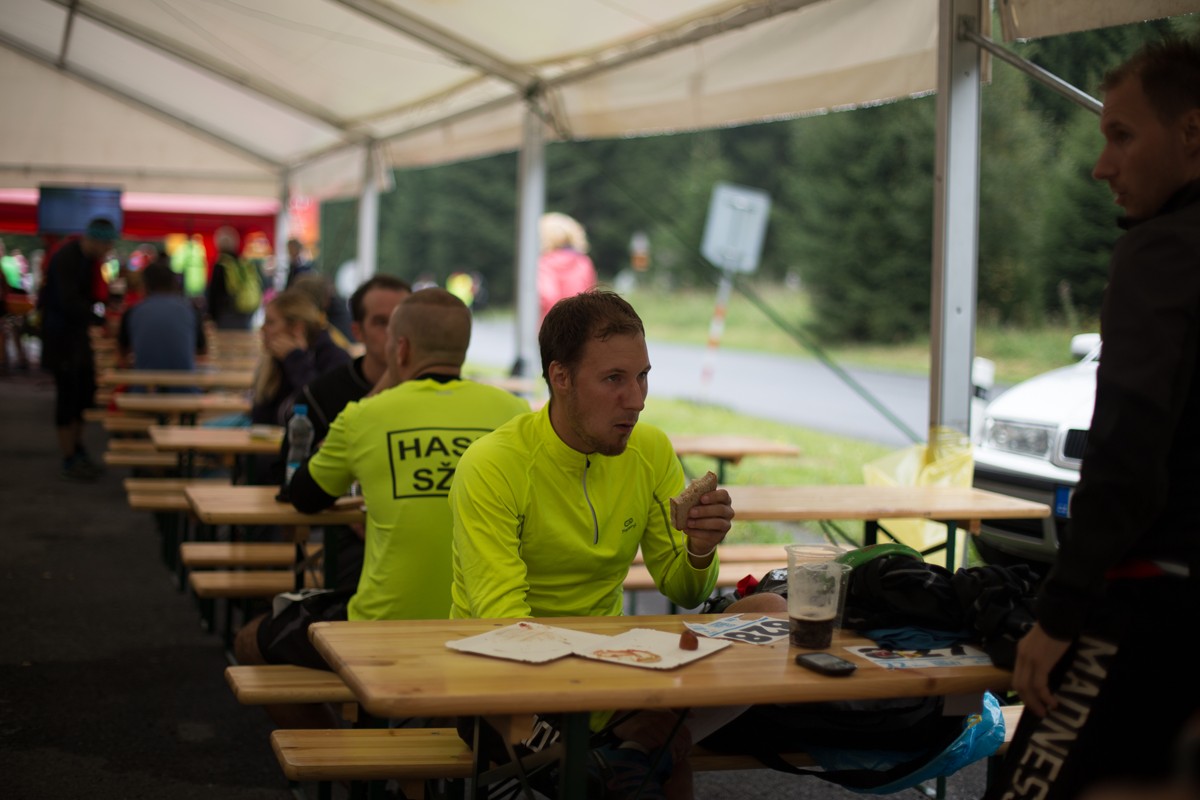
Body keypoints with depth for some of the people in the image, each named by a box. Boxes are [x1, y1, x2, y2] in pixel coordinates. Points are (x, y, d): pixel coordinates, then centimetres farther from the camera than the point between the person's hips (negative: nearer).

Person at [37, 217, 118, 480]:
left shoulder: (91, 259, 5)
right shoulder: (65, 258, -21)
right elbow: (69, 302, -27)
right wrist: (101, 321, -28)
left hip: (78, 331, 9)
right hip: (60, 333, -9)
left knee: (85, 390, 13)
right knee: (68, 393, -5)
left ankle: (78, 452, 25)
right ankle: (69, 461, 2)